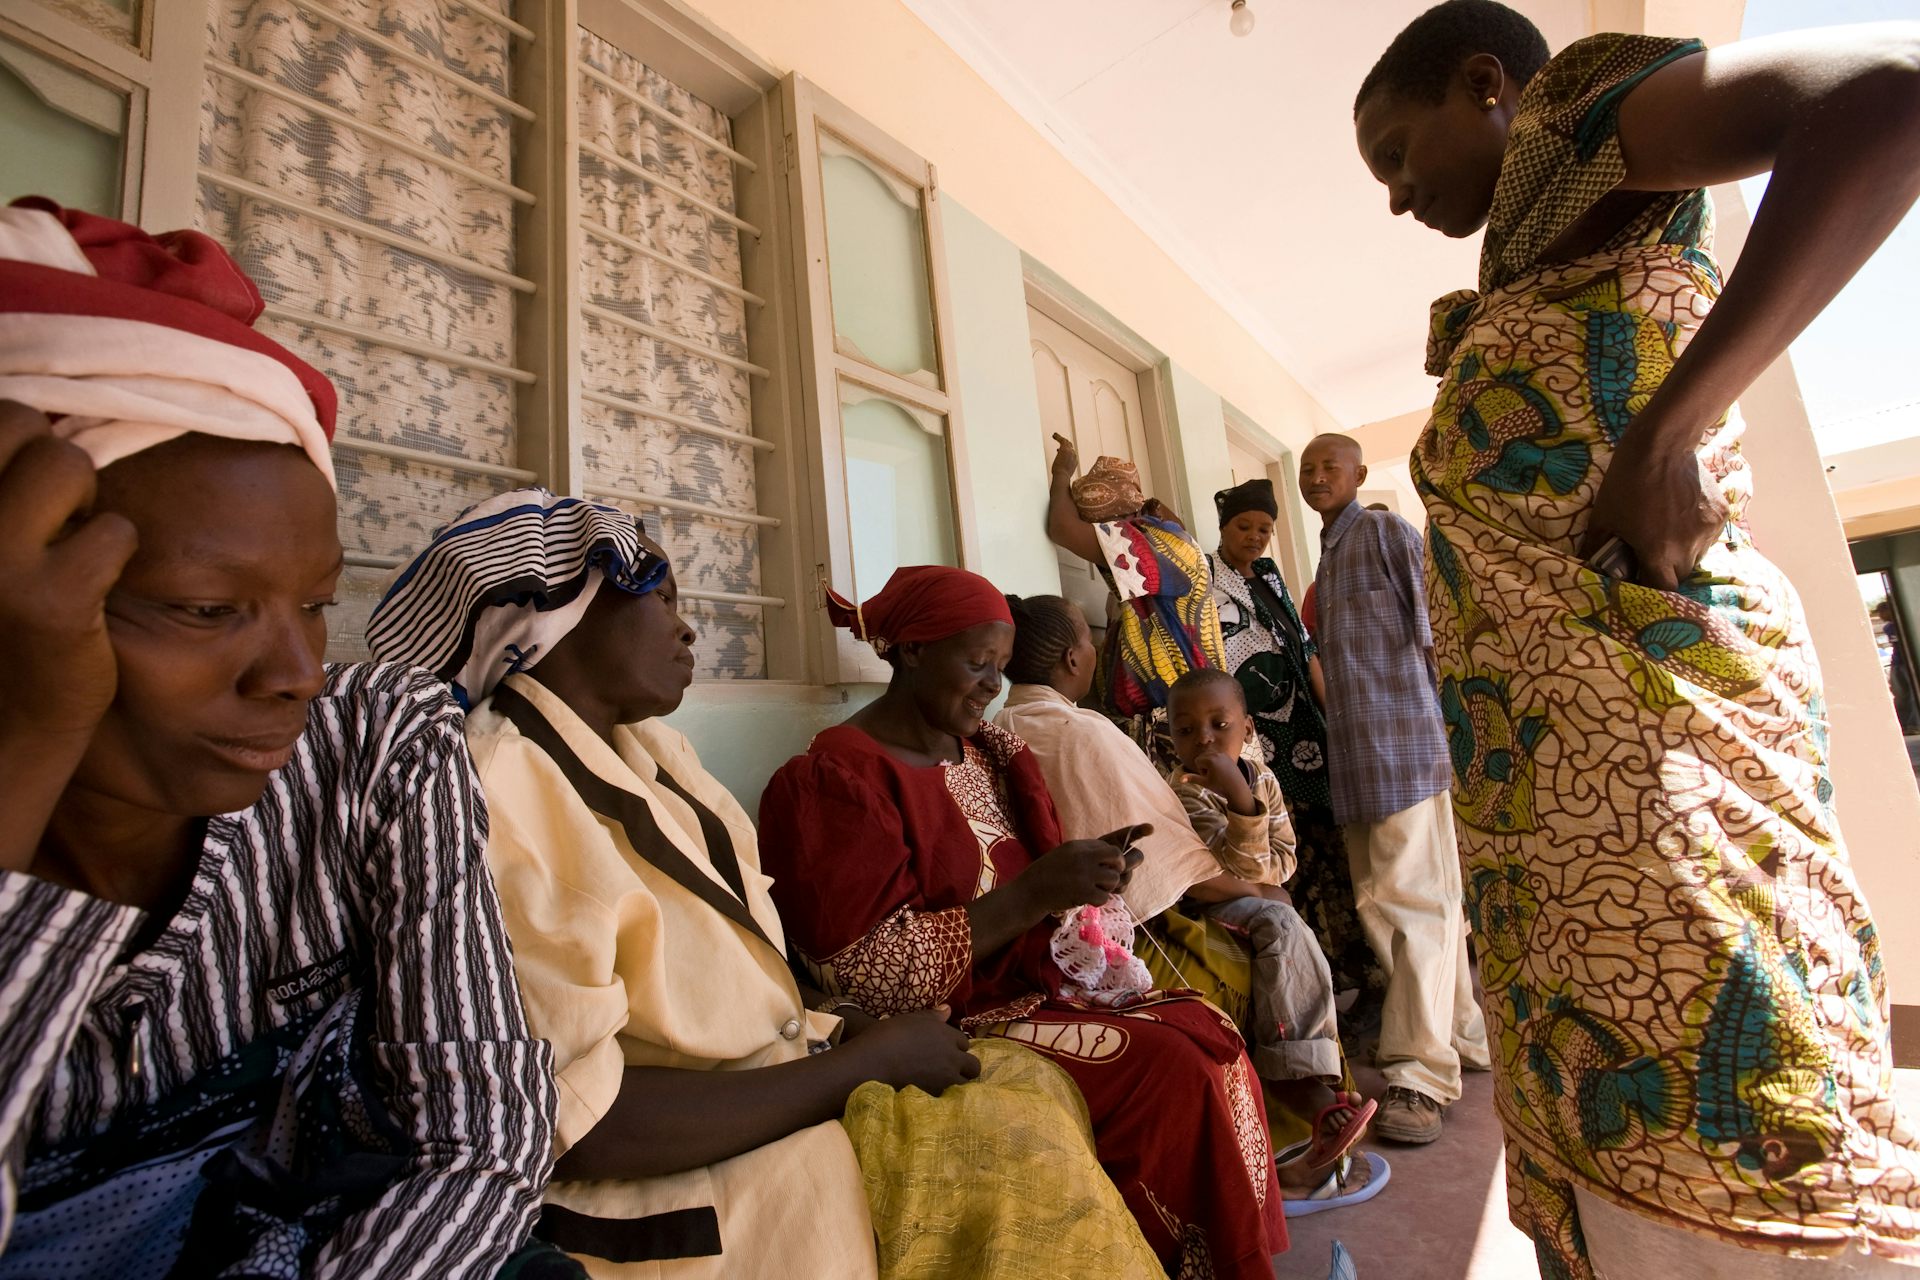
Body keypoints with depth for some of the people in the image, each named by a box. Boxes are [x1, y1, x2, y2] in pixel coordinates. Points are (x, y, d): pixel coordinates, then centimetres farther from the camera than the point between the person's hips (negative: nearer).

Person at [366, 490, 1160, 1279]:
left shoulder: (647, 749, 5)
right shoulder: (500, 798, -21)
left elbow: (730, 965, 8)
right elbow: (575, 1124, -24)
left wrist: (857, 1028, -6)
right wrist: (874, 1059, -19)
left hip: (768, 1083, 7)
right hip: (675, 1193, -7)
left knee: (1034, 1082, 0)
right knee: (1017, 1162, -12)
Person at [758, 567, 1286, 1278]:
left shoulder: (983, 750, 7)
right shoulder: (833, 778, -17)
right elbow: (867, 973, -22)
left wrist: (1077, 870, -5)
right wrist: (1032, 894, -26)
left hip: (1032, 981, 8)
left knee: (1209, 1032, -6)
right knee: (1168, 1069, -18)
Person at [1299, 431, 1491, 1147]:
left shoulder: (1385, 531, -1)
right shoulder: (1327, 553, 22)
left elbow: (1440, 620, -10)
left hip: (1399, 738, -8)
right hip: (1352, 750, 8)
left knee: (1411, 899, -8)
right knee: (1377, 901, 10)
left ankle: (1420, 1075, -5)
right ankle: (1464, 1036, 23)